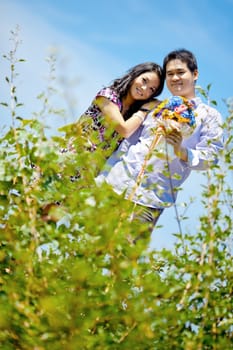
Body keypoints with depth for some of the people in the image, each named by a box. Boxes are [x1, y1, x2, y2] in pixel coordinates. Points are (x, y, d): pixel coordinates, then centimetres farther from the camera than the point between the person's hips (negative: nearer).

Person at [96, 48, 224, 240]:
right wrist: (102, 179, 13)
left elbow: (210, 156, -2)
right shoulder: (155, 108, 21)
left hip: (150, 197, -4)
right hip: (117, 182, 4)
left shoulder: (209, 116, 9)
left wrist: (181, 151, -22)